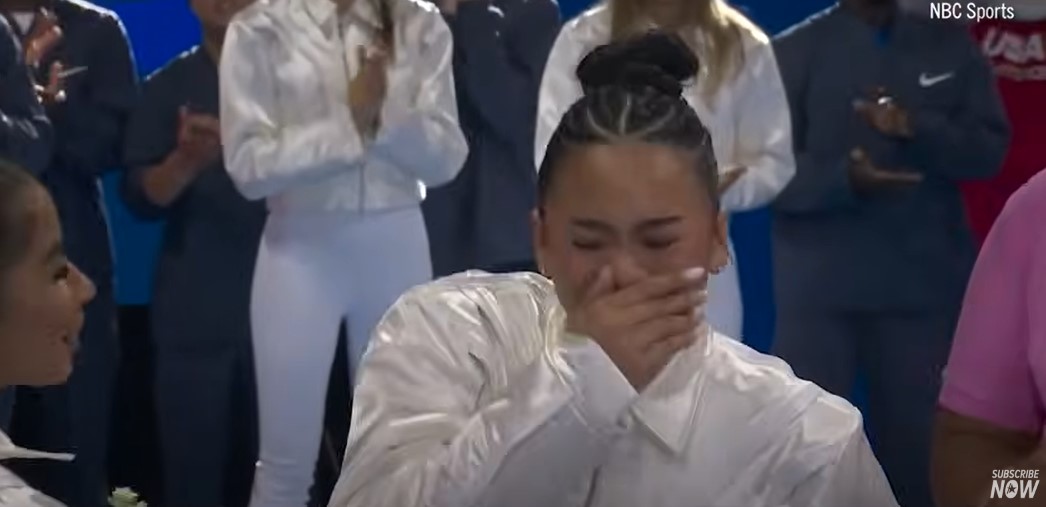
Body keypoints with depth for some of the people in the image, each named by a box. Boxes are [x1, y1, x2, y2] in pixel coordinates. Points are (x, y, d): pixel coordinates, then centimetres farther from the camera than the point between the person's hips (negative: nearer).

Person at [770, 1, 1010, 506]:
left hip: (926, 283, 2)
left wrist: (917, 129, -17)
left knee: (916, 440, 8)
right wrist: (844, 178, -24)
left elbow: (989, 149, 2)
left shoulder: (950, 44, 9)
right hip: (819, 287, -2)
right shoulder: (793, 52, 1)